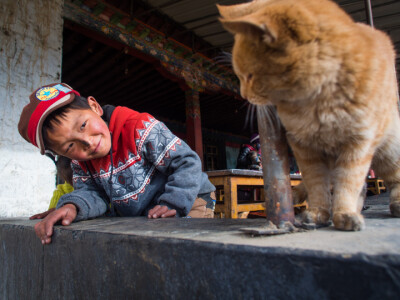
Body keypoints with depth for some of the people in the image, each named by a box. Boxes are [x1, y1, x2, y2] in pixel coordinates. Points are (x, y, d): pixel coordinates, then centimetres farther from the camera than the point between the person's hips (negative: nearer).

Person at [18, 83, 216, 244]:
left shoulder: (140, 129, -25)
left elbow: (187, 162, -24)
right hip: (135, 217, 5)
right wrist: (72, 206, -31)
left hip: (188, 199, -4)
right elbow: (93, 193, -8)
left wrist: (172, 205, -34)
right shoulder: (80, 162, -2)